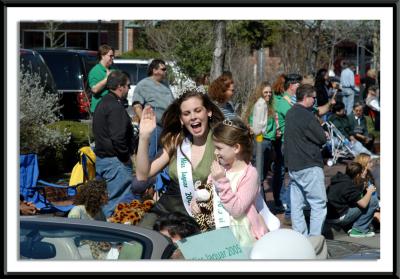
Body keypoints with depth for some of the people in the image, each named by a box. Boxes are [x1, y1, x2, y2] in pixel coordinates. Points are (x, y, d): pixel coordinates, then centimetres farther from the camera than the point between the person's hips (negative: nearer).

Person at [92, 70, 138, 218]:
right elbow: (118, 138, -24)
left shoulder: (103, 104, 17)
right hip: (115, 161, -10)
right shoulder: (116, 107, -16)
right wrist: (127, 157, -12)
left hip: (101, 160, 10)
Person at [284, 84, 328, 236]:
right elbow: (322, 138, -13)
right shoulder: (306, 116, -16)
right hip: (309, 166, -9)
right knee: (319, 204, -4)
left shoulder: (290, 113, 12)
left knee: (297, 204, 10)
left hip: (292, 165, 9)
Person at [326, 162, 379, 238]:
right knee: (373, 201, -7)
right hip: (339, 218, -9)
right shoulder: (348, 185, -18)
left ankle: (349, 227, 16)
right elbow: (363, 204, -18)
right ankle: (358, 230, -3)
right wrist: (369, 191, 0)